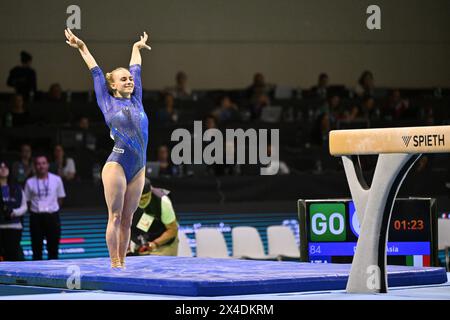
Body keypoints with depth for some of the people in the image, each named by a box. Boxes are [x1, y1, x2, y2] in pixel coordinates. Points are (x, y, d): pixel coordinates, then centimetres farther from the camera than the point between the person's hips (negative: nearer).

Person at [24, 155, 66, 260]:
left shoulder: (56, 180, -1)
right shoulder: (30, 182, -1)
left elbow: (60, 198, 8)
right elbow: (27, 201, 6)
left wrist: (53, 210, 5)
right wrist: (35, 210, 0)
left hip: (52, 216, 0)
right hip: (36, 217, 0)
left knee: (53, 248, 4)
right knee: (36, 248, 4)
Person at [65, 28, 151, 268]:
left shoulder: (136, 101, 16)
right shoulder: (108, 102, 6)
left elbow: (136, 70, 29)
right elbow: (96, 73, 12)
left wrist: (136, 48, 41)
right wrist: (82, 48, 17)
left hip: (138, 168, 5)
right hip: (116, 164, -5)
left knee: (127, 219, 6)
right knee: (115, 217, -4)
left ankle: (121, 263, 8)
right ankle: (114, 264, -4)